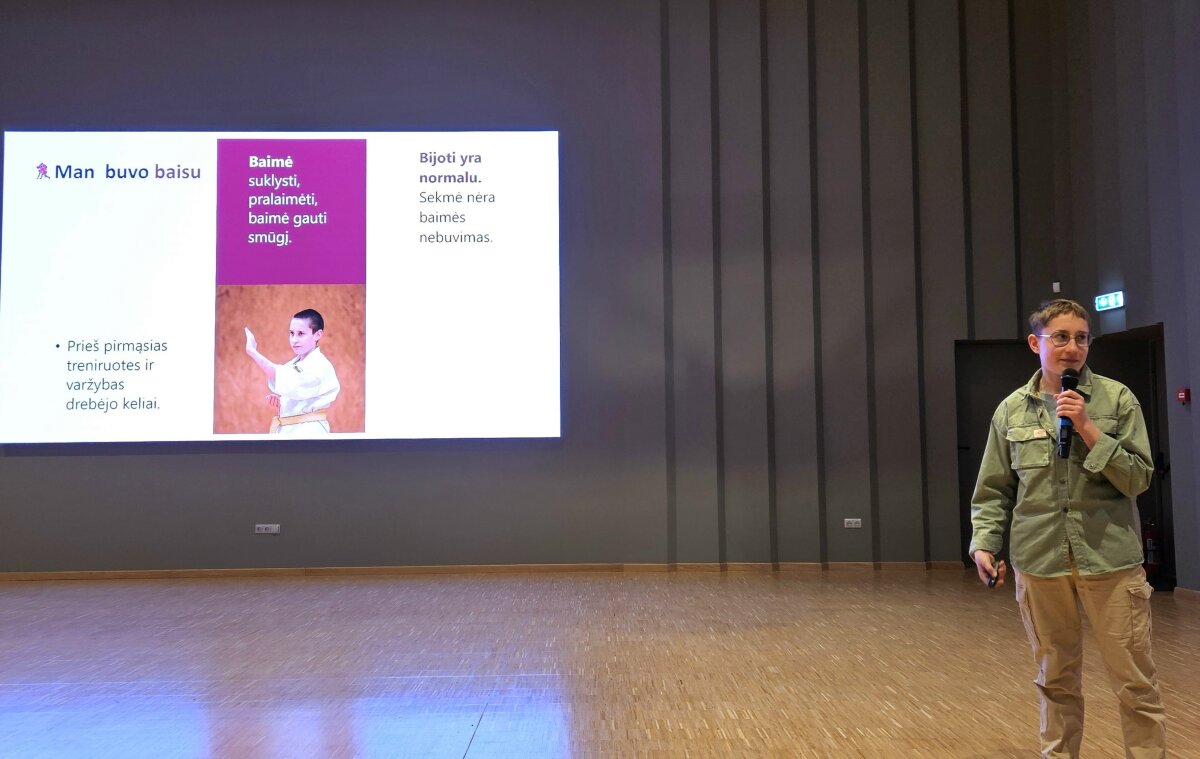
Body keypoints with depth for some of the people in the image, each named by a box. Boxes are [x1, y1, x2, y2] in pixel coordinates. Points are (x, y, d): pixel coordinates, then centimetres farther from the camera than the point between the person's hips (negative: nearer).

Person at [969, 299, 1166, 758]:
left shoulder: (1117, 399, -1)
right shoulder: (1011, 410, 4)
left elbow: (1139, 478, -4)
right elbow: (993, 491, 7)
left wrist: (1087, 428, -14)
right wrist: (985, 544, -4)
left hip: (1110, 558, -1)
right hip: (1040, 561, 2)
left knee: (1134, 681, 4)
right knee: (1056, 679, 14)